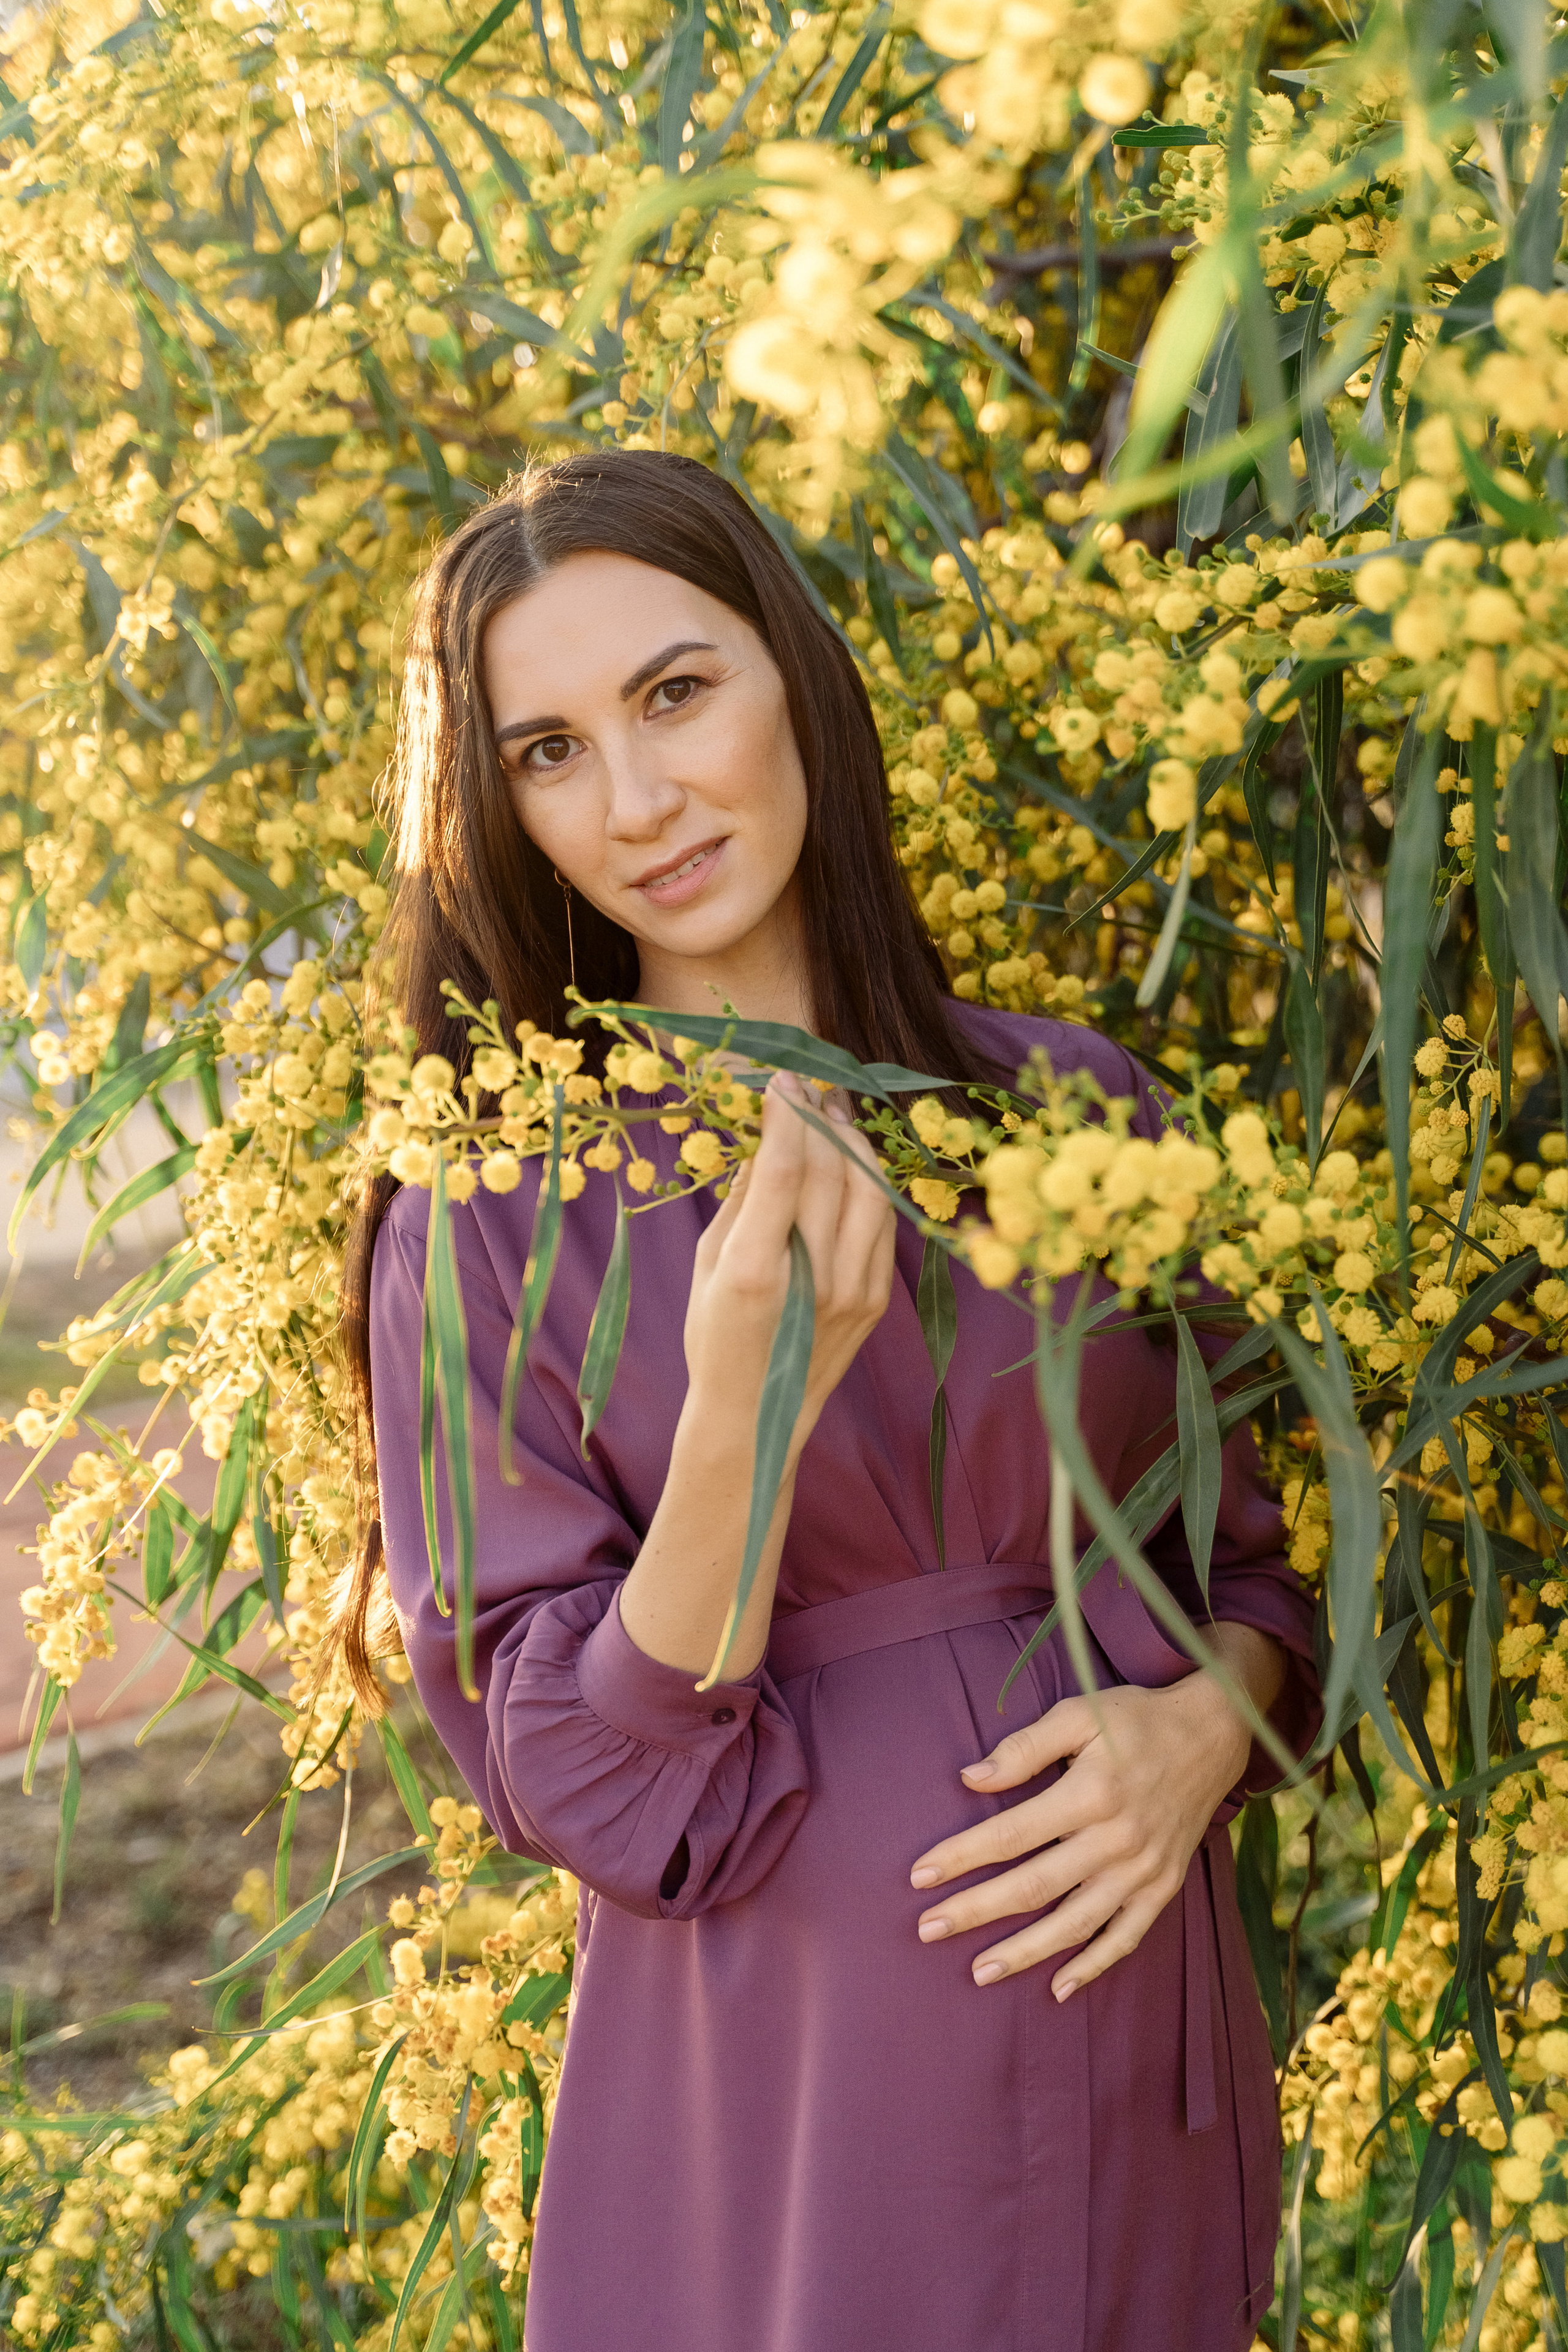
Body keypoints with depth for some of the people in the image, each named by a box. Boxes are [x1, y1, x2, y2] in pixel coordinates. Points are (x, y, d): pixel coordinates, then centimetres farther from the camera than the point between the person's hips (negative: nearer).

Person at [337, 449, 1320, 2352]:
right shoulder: (486, 1220, -8)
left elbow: (1249, 1551, 9)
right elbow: (579, 1783, -12)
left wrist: (1201, 1726, -12)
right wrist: (746, 1405, -26)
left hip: (1140, 2037, 4)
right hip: (784, 2102, -3)